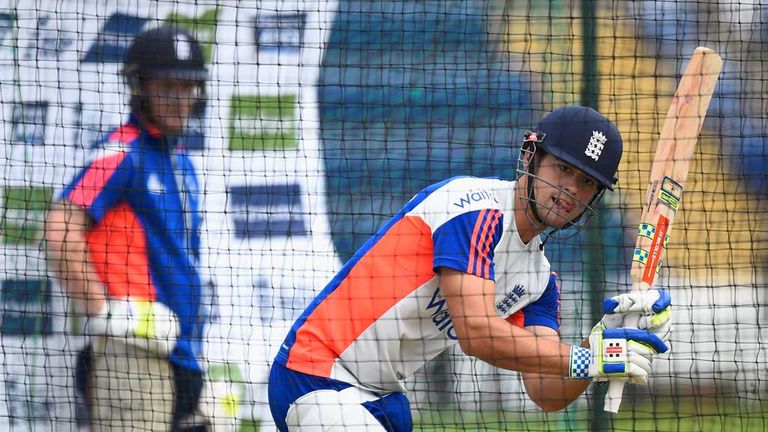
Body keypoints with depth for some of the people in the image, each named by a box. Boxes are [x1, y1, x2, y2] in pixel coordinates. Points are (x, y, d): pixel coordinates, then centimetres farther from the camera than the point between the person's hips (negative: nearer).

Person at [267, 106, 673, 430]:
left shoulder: (539, 278, 9)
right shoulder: (477, 206, -16)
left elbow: (546, 393, -2)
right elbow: (477, 333, -27)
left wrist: (607, 335, -16)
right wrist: (589, 360, -26)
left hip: (383, 398, 10)